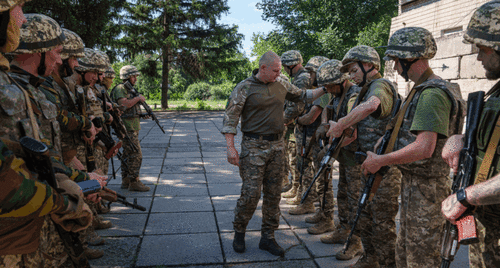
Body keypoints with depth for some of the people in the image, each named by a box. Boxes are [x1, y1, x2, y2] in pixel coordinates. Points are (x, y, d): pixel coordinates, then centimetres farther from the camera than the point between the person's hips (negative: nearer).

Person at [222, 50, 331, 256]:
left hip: (277, 145, 5)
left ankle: (267, 237, 20)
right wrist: (230, 147, -16)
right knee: (251, 193, -7)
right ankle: (239, 232, 16)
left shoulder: (282, 85, 9)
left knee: (273, 193, 8)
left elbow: (303, 96, 24)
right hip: (254, 146, -5)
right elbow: (230, 118, -8)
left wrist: (324, 89, 12)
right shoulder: (244, 88, -6)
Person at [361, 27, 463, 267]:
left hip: (426, 187, -10)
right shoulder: (421, 90, 12)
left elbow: (424, 148, -28)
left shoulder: (432, 94, -21)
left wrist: (380, 161, -20)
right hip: (413, 181, 10)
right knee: (405, 249, 21)